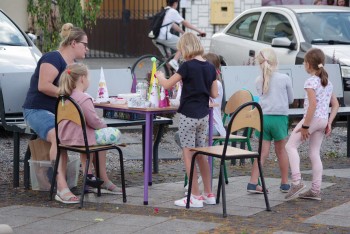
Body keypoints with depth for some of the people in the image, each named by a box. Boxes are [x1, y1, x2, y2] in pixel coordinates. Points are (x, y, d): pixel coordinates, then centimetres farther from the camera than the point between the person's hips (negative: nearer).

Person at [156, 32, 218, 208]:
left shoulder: (188, 66, -14)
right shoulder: (210, 67, 5)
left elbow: (167, 84, -9)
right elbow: (214, 94, 9)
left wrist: (159, 75, 11)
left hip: (188, 116, -7)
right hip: (203, 115, 7)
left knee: (188, 155, -1)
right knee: (201, 155, 15)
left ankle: (195, 197, 0)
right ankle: (209, 194, 18)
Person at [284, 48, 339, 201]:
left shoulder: (311, 81, -11)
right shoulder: (327, 82, 15)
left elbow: (313, 104, -20)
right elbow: (335, 105, 16)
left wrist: (305, 126, -18)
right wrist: (329, 123, 13)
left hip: (313, 118, -8)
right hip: (323, 120, 8)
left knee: (291, 146, -4)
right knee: (314, 153, 10)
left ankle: (297, 181, -17)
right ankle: (316, 190, 8)